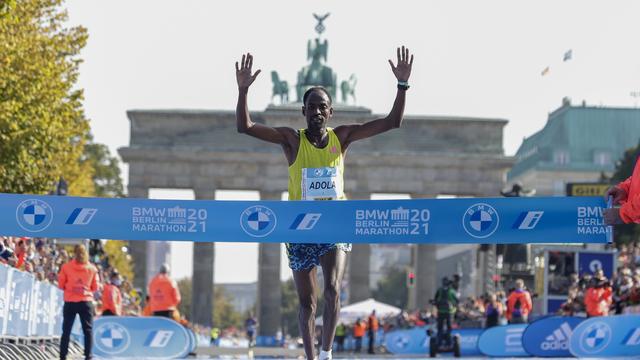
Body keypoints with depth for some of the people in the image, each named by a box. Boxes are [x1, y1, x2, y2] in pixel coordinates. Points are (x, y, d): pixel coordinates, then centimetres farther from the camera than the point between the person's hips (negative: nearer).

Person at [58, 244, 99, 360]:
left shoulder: (66, 267, -3)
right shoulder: (92, 269, 0)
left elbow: (61, 285, 2)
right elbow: (95, 288, 6)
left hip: (70, 302, 0)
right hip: (86, 302, 0)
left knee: (66, 331, 5)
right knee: (88, 330, 6)